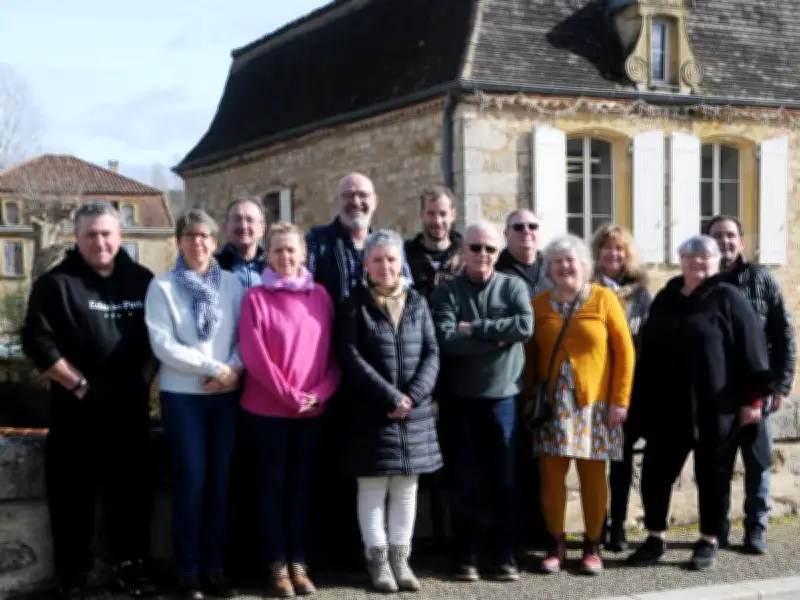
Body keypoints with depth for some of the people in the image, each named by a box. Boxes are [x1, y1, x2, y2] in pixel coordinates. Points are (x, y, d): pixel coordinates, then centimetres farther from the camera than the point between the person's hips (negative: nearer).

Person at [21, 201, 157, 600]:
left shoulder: (142, 281, 7)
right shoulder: (56, 283, -5)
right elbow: (37, 342, -11)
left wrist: (145, 377, 1)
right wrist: (79, 384, -12)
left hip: (130, 408, 4)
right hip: (77, 409, -3)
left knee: (132, 491, 11)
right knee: (73, 494, 3)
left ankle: (129, 566, 25)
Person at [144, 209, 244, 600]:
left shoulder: (232, 284, 5)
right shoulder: (163, 286, -2)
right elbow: (163, 344, -10)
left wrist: (233, 370, -16)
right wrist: (213, 367, -15)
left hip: (226, 395, 3)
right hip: (182, 395, -3)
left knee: (220, 481, 7)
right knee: (191, 482, -1)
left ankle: (214, 568, 16)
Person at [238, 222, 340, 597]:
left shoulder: (320, 295, 5)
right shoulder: (256, 297, -5)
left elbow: (331, 349, 6)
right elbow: (254, 355, -12)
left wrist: (322, 392, -8)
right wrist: (289, 395, -15)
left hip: (312, 410, 3)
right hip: (266, 409, -3)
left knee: (299, 484, 10)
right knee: (271, 484, 4)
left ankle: (298, 564, 17)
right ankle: (278, 567, 10)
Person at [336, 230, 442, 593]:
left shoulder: (417, 303, 9)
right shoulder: (355, 304, -2)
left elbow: (432, 353, 4)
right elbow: (350, 356, -11)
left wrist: (413, 395, -12)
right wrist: (390, 396, -17)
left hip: (415, 411, 3)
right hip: (371, 412, -3)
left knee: (406, 486, 8)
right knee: (372, 487, 1)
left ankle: (400, 558, 17)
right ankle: (378, 559, 11)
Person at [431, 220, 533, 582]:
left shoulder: (513, 287, 3)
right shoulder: (448, 292, -1)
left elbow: (526, 325, -15)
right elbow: (446, 340, -16)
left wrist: (475, 328, -15)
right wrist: (496, 339, -16)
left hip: (504, 397, 1)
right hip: (462, 399, -1)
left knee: (505, 480, 6)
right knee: (465, 482, 6)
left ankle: (503, 554, 16)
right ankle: (467, 556, 15)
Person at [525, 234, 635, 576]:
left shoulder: (604, 298, 0)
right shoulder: (539, 304, 6)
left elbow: (624, 351, -1)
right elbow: (531, 355, 9)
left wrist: (620, 400, -6)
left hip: (595, 402, -1)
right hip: (553, 403, 2)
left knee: (593, 474, 2)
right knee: (551, 473, -2)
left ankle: (592, 547, 15)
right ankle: (555, 544, 12)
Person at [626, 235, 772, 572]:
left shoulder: (728, 299, -3)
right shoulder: (665, 300, 13)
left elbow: (750, 348, -8)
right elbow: (648, 351, 17)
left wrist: (752, 397, -13)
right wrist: (642, 397, 15)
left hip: (713, 407, -5)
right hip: (667, 406, 5)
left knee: (710, 474, 6)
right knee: (655, 471, 5)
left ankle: (708, 542, 17)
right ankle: (655, 539, 17)